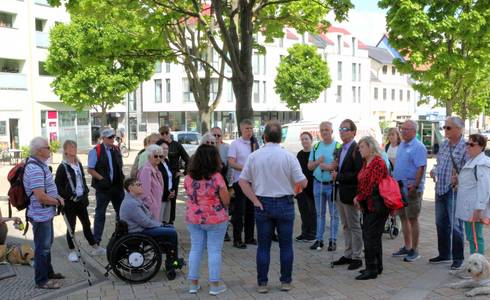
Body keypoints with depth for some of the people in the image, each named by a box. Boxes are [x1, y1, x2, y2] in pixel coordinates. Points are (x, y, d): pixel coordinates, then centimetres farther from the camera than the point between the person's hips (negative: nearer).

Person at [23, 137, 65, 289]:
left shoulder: (39, 164, 7)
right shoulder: (35, 169, -26)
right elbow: (41, 196, -30)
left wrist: (57, 196, 4)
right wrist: (58, 201, -15)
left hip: (46, 213, 10)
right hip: (41, 215, -10)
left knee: (47, 244, 22)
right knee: (42, 248, 3)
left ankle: (48, 272, 37)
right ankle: (42, 280, 15)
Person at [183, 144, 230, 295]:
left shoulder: (188, 177, 0)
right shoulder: (216, 177, -16)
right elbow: (226, 201, -13)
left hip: (193, 218, 5)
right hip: (215, 219, -5)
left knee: (195, 249, 13)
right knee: (214, 250, 5)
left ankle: (193, 283, 20)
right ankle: (214, 285, 11)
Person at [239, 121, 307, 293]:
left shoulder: (254, 156, -3)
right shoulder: (288, 156, -9)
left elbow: (243, 181, -2)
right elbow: (302, 183, -9)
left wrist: (255, 200, -1)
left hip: (263, 205, 1)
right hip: (284, 203, -1)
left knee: (263, 246, 9)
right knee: (286, 245, 11)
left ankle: (262, 283, 13)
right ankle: (286, 281, 18)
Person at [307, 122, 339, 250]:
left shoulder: (338, 146, -8)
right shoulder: (316, 147, 10)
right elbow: (309, 166, 8)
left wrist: (326, 167, -17)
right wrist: (318, 162, -10)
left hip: (332, 184, -5)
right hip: (318, 183, 5)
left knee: (334, 214, 4)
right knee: (320, 213, 12)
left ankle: (333, 240, 13)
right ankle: (319, 239, 19)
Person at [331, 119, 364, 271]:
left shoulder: (357, 149, -15)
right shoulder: (341, 149, 13)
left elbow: (358, 173, -21)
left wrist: (339, 176, -18)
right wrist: (336, 174, -1)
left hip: (350, 193, -8)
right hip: (340, 192, 8)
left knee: (354, 226, 3)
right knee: (346, 226, 15)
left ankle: (356, 257, 12)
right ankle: (348, 255, 24)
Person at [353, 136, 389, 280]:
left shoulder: (378, 163, -15)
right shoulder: (366, 163, 14)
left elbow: (373, 186, -19)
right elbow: (362, 183, 17)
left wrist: (359, 198, -9)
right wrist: (359, 199, 3)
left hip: (376, 206, -9)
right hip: (368, 206, 9)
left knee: (371, 237, -4)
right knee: (373, 236, 14)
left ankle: (372, 269, 5)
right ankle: (377, 266, 25)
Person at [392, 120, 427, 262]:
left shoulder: (418, 147, -12)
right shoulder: (401, 145, 14)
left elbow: (421, 168, -19)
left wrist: (415, 186, -25)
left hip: (411, 189, -8)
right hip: (399, 188, 8)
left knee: (412, 219, -1)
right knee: (403, 218, 14)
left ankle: (414, 250, 9)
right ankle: (407, 247, 25)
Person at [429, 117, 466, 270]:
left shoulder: (465, 147, -11)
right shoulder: (443, 145, 11)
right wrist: (434, 170, 4)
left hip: (454, 190, -7)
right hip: (440, 189, 7)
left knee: (455, 225, 0)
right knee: (441, 223, 15)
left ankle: (458, 258, 14)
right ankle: (444, 254, 29)